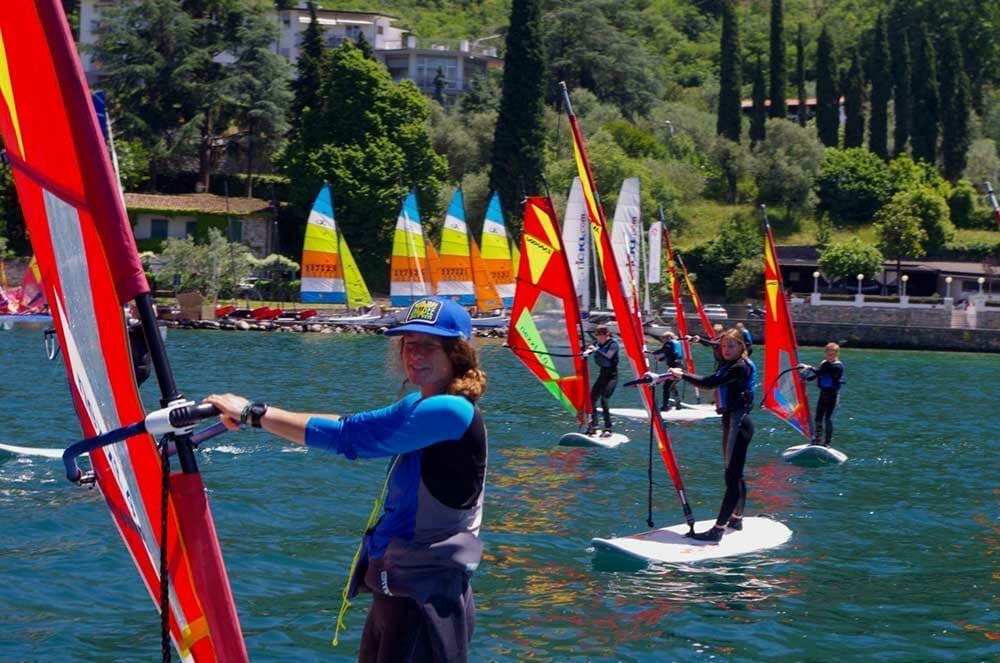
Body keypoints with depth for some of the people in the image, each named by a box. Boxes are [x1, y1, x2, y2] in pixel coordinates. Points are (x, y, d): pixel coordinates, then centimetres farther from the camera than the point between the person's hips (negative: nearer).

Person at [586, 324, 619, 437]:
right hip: (602, 374, 7)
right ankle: (593, 426, 4)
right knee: (592, 398, -2)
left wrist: (596, 350, -30)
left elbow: (608, 357, -25)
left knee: (604, 400, -19)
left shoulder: (613, 344, -11)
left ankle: (608, 429, -15)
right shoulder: (598, 344, 7)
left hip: (611, 375, -7)